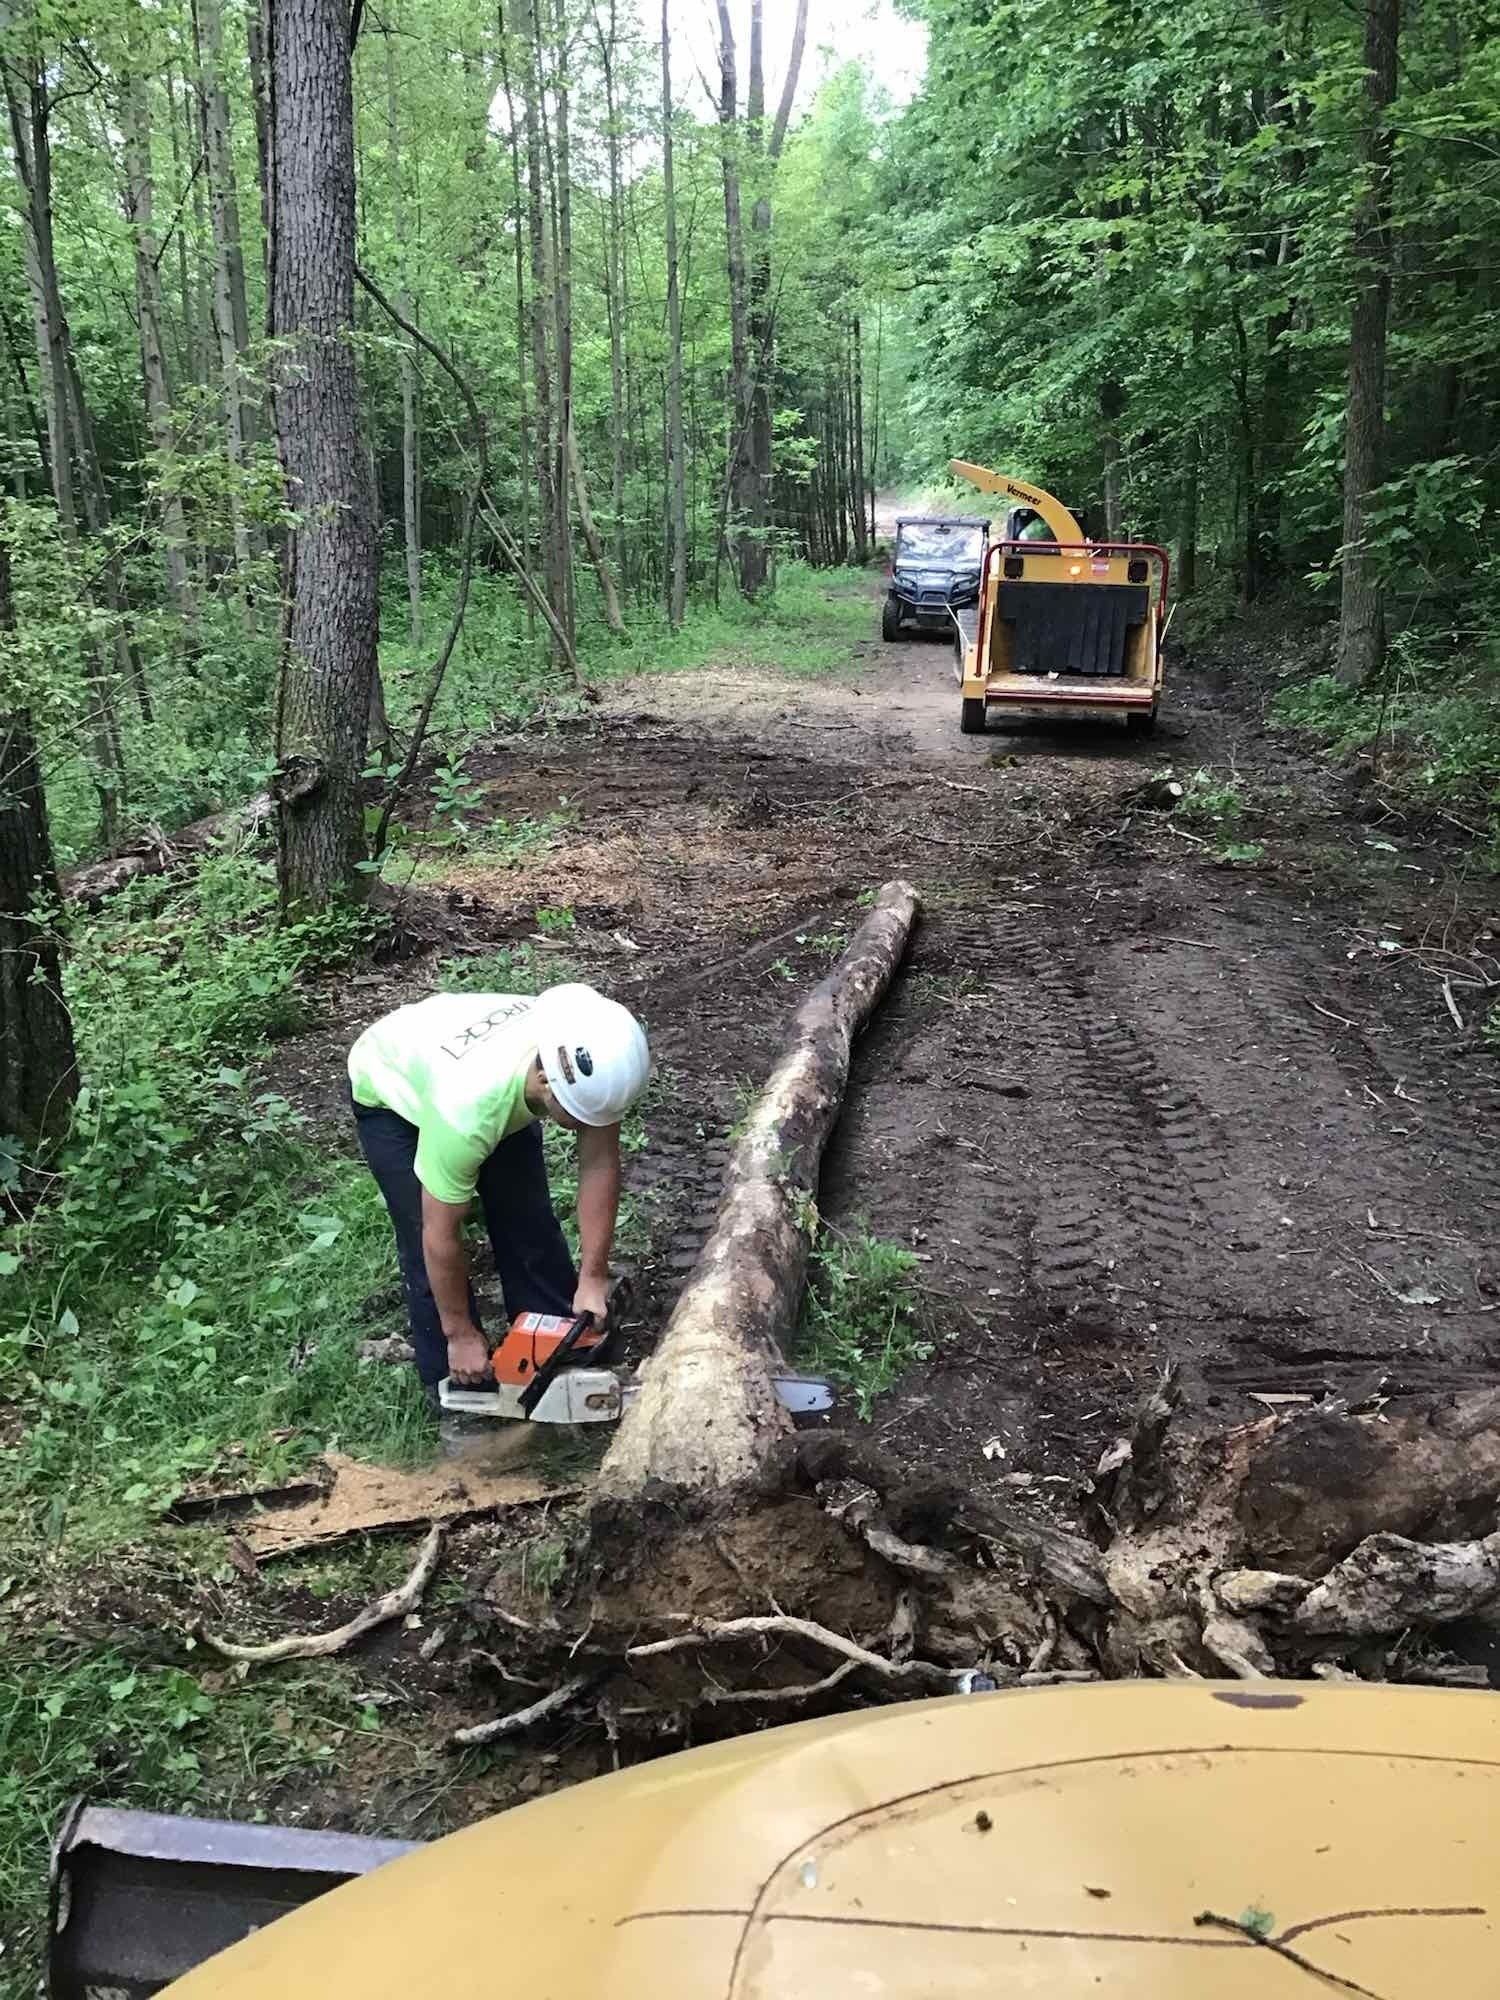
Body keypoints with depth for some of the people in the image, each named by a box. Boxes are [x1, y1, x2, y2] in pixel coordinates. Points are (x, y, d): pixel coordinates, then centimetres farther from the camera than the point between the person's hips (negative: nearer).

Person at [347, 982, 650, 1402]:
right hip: (390, 1088, -4)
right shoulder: (468, 1109, -45)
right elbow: (441, 1237, -31)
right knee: (425, 1241, -9)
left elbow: (599, 1163, -21)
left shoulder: (591, 1060, -34)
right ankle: (457, 1385, 9)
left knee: (528, 1219, 1)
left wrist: (593, 1278, -20)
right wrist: (460, 1334, -18)